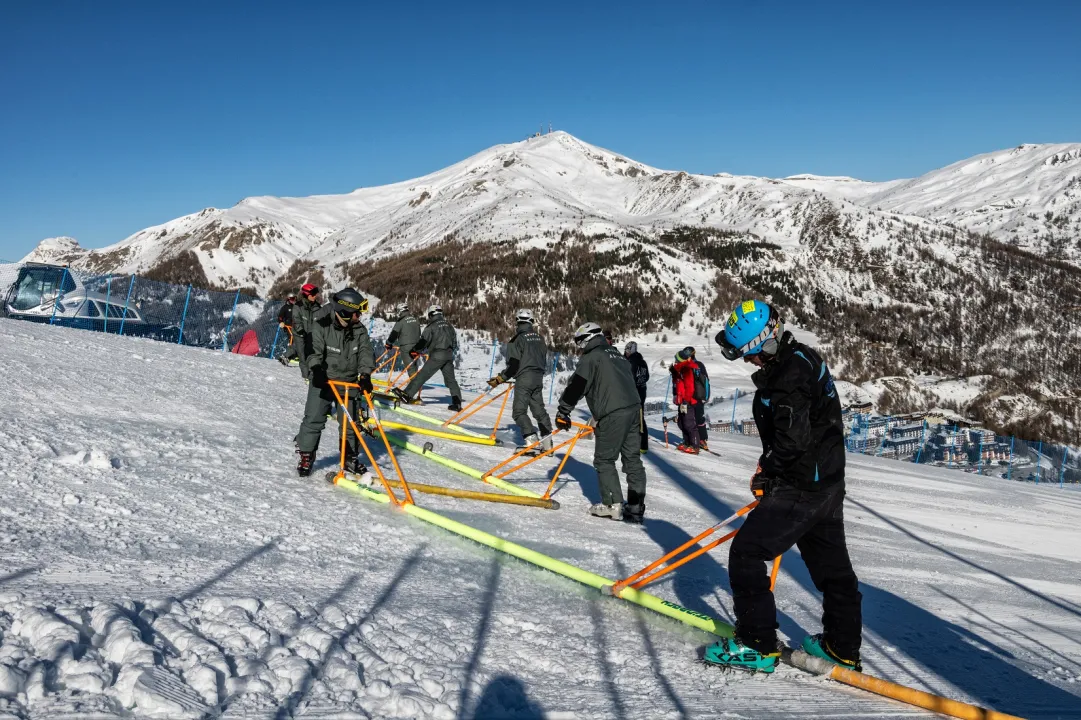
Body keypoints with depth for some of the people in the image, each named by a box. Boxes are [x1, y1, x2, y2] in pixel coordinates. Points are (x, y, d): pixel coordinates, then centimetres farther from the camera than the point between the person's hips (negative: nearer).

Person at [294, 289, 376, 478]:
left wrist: (365, 373, -22)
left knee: (350, 424, 9)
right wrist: (317, 369, -34)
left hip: (350, 383, 4)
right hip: (323, 382, -3)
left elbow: (366, 353, -6)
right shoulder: (322, 327, -12)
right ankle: (306, 455, 14)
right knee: (314, 420, -3)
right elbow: (314, 350, -17)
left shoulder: (360, 330, 0)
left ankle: (350, 458, 25)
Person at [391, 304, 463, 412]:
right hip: (449, 355, 6)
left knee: (422, 375, -7)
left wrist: (415, 350, 10)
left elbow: (424, 341, -4)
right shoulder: (448, 325, 17)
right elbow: (454, 340, 23)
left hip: (437, 355, -6)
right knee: (450, 379, 9)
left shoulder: (431, 326, -2)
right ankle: (457, 403, 2)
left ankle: (407, 394, -11)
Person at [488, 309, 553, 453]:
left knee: (519, 411, -4)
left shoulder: (517, 339, -10)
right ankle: (547, 441, 8)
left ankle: (532, 440, -16)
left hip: (524, 378, -7)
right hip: (538, 377, 7)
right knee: (539, 409, 12)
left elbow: (513, 364, -14)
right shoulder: (539, 337, 12)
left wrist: (500, 379, -6)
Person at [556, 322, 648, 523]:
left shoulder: (591, 357, 0)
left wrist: (563, 412, 0)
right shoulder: (616, 354, 25)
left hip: (612, 414, -8)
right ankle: (636, 507, 10)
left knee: (604, 460, 2)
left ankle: (612, 504, 1)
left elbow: (576, 386, -7)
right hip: (633, 408, 8)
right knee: (632, 459, 9)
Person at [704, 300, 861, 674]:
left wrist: (766, 473, -11)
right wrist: (771, 466, 9)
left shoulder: (789, 373, -23)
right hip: (826, 481, 11)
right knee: (831, 563, 19)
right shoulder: (803, 358, 10)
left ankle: (757, 645, 1)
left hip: (800, 488, -11)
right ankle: (843, 647, 33)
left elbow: (793, 437, -27)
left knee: (746, 553, -5)